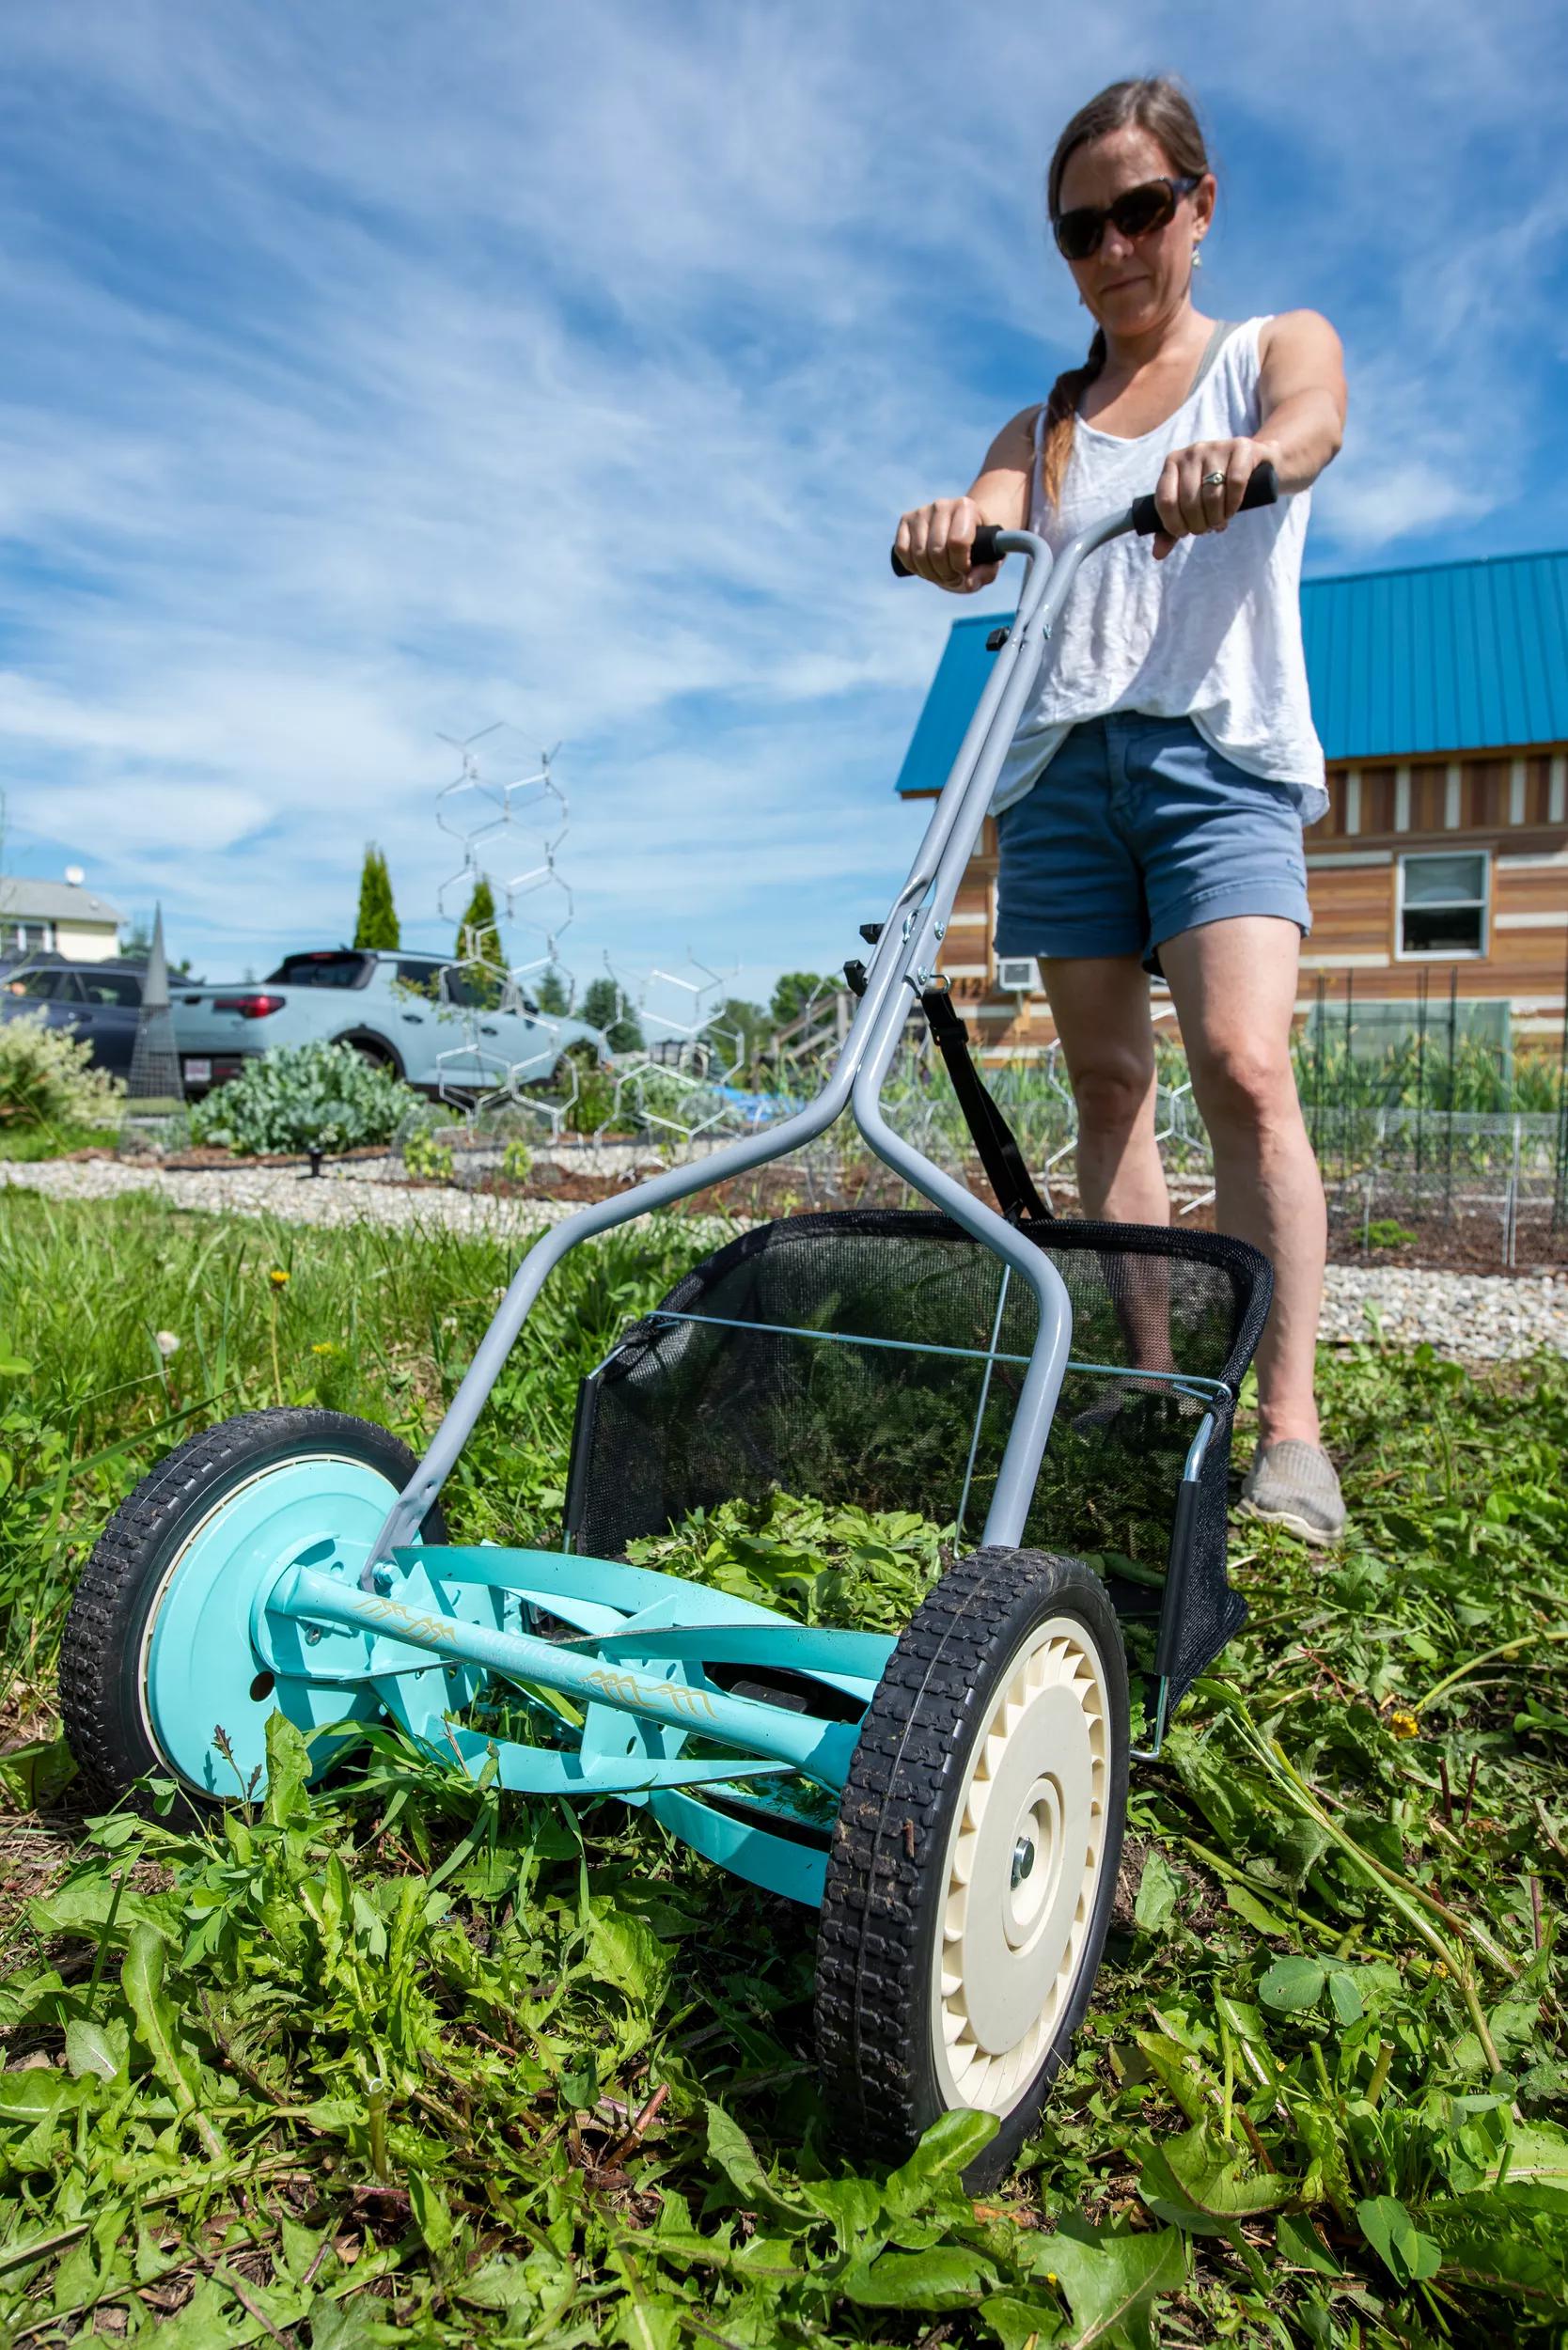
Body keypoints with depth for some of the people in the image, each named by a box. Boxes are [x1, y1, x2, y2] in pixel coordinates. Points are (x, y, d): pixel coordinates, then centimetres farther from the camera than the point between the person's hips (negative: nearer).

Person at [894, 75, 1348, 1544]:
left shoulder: (1275, 349, 15)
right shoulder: (1039, 428, 23)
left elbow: (1309, 423, -10)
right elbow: (980, 539, 2)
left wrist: (1241, 460, -34)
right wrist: (943, 540, -23)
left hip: (1216, 749, -3)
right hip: (1060, 760, 4)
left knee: (1243, 1067, -20)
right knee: (1105, 1082, -1)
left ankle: (1290, 1431, -17)